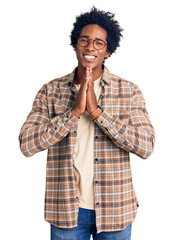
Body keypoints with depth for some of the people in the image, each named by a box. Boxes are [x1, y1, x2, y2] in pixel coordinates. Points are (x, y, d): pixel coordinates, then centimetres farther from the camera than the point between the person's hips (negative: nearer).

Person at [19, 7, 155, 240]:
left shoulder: (129, 92, -3)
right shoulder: (51, 91, -1)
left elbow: (146, 146, -13)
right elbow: (27, 144, -10)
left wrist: (96, 111, -19)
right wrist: (75, 111, -19)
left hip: (114, 210, 0)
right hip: (66, 209, 0)